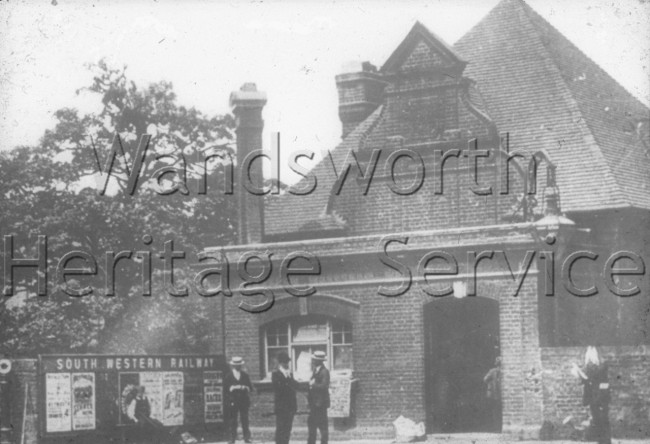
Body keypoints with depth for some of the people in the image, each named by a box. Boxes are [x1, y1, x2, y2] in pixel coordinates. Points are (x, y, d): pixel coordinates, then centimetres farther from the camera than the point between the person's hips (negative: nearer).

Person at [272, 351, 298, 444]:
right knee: (280, 428, -8)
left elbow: (296, 386, 8)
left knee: (287, 429, 8)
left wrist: (289, 378, -6)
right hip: (281, 406, -7)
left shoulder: (289, 373, 18)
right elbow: (278, 387, -18)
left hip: (290, 405, 7)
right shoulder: (275, 373, -5)